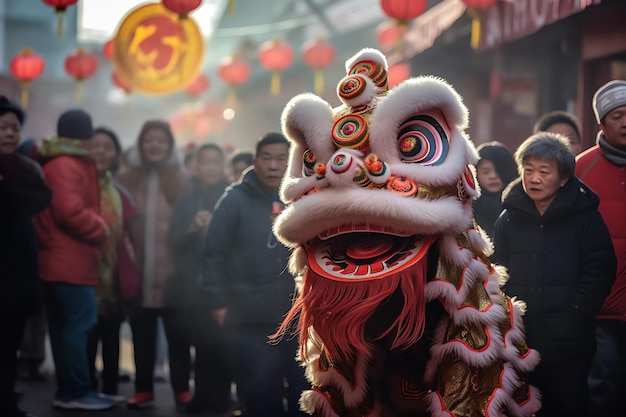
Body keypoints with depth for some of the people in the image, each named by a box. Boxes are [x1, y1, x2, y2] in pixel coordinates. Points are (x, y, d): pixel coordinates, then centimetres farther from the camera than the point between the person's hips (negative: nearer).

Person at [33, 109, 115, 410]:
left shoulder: (57, 164, 20)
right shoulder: (67, 166, -13)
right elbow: (70, 212, -23)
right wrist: (101, 230, -9)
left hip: (60, 260, 11)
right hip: (71, 262, -11)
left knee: (64, 326, 12)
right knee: (80, 323, -8)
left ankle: (68, 390, 19)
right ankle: (76, 392, -5)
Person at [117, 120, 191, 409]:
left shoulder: (181, 179, 2)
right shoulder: (127, 178, 5)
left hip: (171, 272, -2)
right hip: (139, 272, 2)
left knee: (177, 333, 4)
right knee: (142, 334, 9)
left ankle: (182, 390, 12)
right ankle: (143, 390, 17)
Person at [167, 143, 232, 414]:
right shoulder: (186, 200, 12)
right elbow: (174, 240, 6)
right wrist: (193, 228, -11)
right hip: (192, 284, 2)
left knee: (219, 342, -9)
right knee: (202, 342, -3)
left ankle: (218, 396, 3)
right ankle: (205, 395, 8)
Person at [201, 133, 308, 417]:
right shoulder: (236, 199, -3)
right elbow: (214, 254, -3)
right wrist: (219, 303, -7)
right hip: (251, 318, -2)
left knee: (305, 389, 9)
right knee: (258, 391, 5)